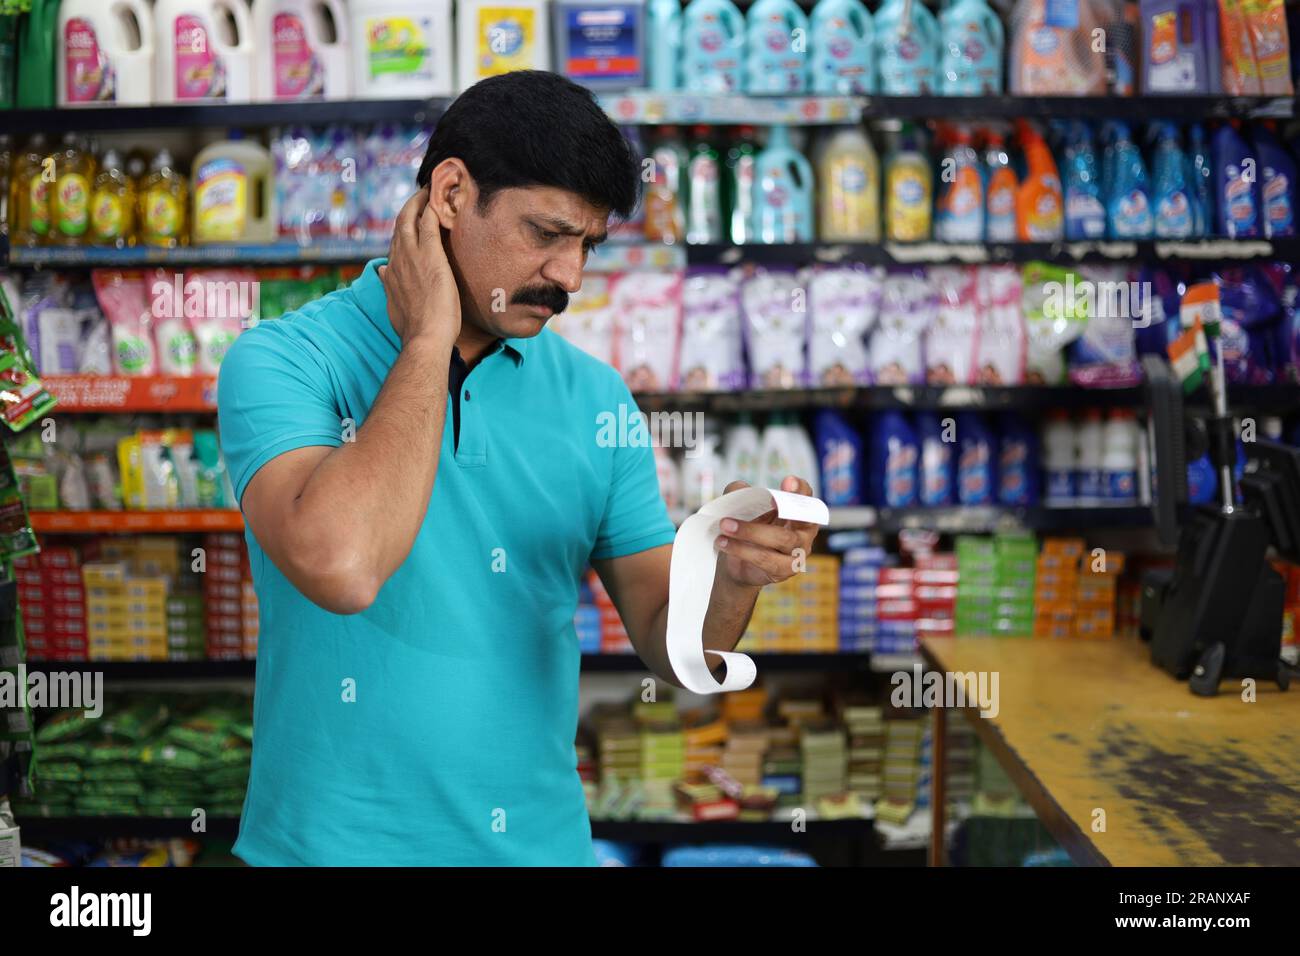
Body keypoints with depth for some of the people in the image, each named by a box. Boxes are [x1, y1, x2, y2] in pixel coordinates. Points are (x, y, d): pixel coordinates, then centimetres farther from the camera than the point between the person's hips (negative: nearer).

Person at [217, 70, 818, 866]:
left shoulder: (595, 398, -1)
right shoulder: (283, 361, -12)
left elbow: (671, 649, 0)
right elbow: (340, 564, -29)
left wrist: (732, 575, -20)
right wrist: (429, 341, -19)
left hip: (545, 840, 4)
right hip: (338, 841, -3)